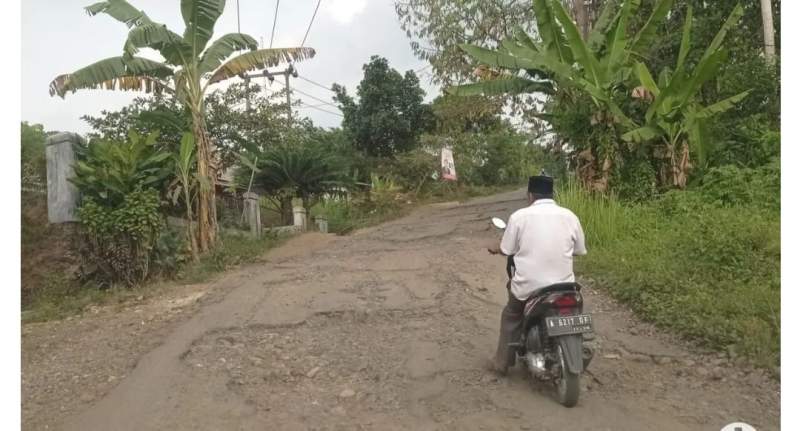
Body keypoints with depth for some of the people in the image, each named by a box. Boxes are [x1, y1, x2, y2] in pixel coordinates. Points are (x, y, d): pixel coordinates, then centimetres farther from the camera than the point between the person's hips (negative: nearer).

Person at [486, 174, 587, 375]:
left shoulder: (519, 216, -7)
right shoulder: (570, 216, 0)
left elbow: (507, 250, -2)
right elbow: (579, 250, 9)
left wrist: (494, 248, 20)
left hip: (527, 284, -2)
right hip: (562, 285, 2)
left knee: (511, 318, 24)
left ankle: (502, 362, 31)